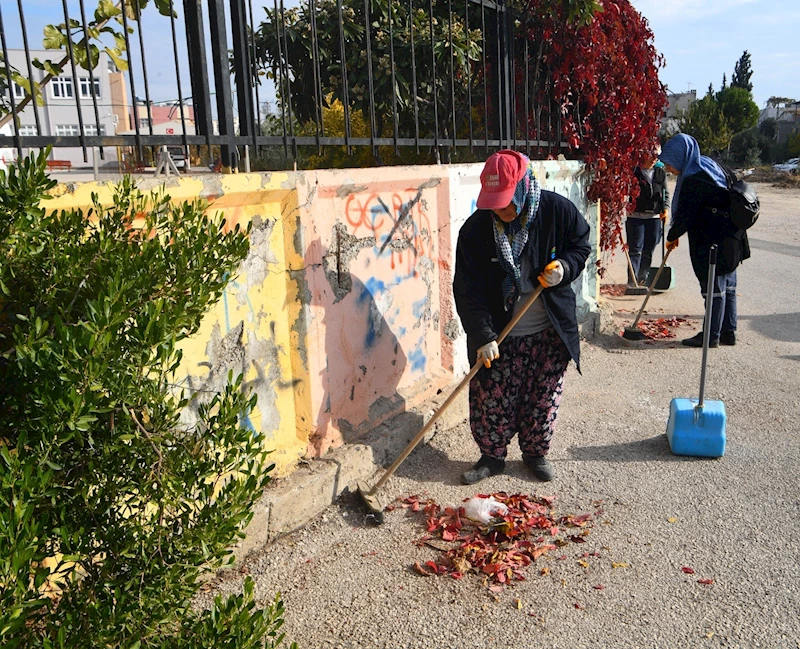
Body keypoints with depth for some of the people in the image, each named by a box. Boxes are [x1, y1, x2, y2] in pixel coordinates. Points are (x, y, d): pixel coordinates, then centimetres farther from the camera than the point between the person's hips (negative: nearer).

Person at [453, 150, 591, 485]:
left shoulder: (558, 211, -13)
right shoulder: (475, 229, -15)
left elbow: (581, 244, 7)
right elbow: (467, 290, -15)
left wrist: (565, 267, -15)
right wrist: (483, 337, -22)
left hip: (550, 331, 1)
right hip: (499, 333, 0)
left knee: (544, 395, 11)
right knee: (490, 396, 4)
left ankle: (536, 452, 33)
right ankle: (492, 455, 25)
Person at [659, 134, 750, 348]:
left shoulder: (693, 179, -19)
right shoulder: (709, 166, 11)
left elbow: (685, 216, -16)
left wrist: (672, 237, 2)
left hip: (713, 242, -10)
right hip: (730, 239, 10)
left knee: (714, 288, -2)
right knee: (727, 287, 14)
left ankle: (711, 336, 6)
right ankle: (728, 332, 23)